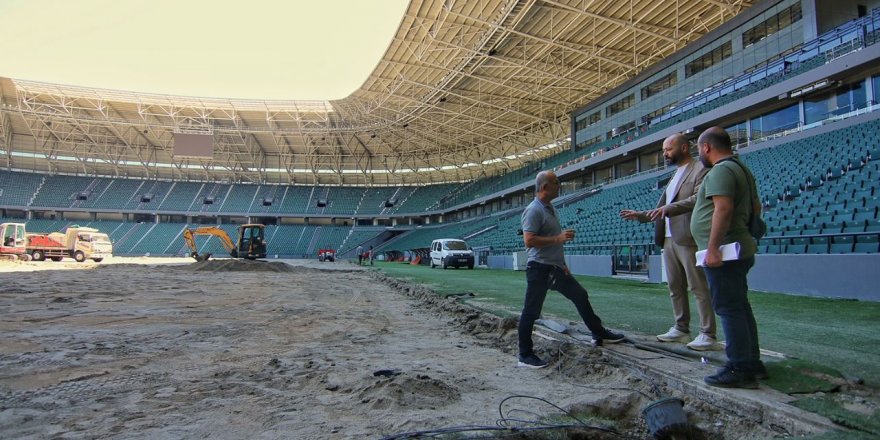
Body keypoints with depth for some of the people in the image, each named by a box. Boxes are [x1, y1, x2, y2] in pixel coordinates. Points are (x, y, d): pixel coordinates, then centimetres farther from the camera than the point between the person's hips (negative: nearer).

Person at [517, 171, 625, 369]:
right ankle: (525, 356, 7)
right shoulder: (534, 210, -16)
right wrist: (558, 238, -24)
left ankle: (599, 334, 37)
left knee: (580, 295, 19)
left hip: (555, 268, 10)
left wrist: (562, 263, 21)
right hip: (540, 269, -10)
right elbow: (529, 241, -25)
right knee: (531, 312, -2)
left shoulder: (549, 208, 14)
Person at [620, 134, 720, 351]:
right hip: (669, 239, 9)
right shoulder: (674, 176, 22)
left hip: (688, 238, -9)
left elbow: (698, 198, -20)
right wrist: (640, 215, 12)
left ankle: (708, 335, 3)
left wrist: (668, 208, -27)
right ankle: (681, 329, 21)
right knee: (675, 287, 12)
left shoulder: (700, 170, -4)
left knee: (699, 287, -4)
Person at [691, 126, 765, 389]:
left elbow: (723, 208, -25)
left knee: (729, 309, -6)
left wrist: (713, 248, -26)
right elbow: (754, 207, 25)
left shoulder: (721, 171, -14)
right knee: (740, 307, 16)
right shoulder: (741, 169, 20)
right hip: (740, 249, 11)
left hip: (723, 252, -11)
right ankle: (753, 363, 25)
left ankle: (739, 370, -1)